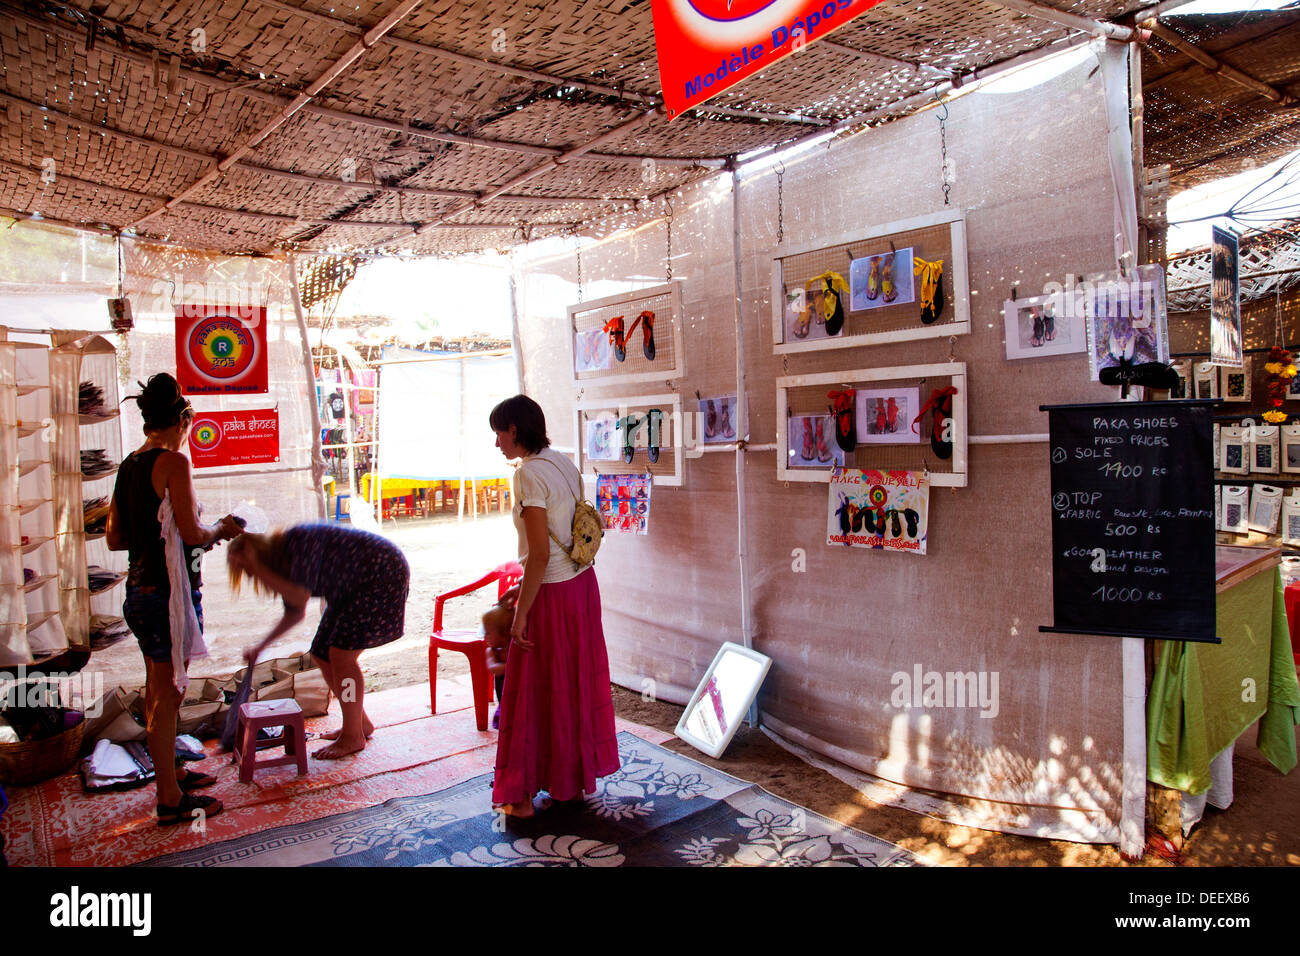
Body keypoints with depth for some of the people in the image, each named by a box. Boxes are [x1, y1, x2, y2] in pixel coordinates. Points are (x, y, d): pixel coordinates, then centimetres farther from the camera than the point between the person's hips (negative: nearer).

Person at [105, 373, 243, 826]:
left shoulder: (129, 465, 9)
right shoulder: (173, 461, -15)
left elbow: (114, 538, 13)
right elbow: (192, 532, -21)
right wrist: (222, 528, -2)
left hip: (138, 591, 9)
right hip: (169, 593, -8)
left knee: (157, 690, 20)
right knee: (168, 693, 2)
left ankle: (169, 772, 36)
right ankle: (170, 799, 13)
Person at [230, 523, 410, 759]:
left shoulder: (297, 541, -24)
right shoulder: (283, 559, 3)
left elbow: (300, 597, -32)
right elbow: (296, 613, 17)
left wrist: (258, 568, -25)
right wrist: (260, 647, 21)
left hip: (383, 574, -10)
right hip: (352, 587, 10)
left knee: (342, 653, -15)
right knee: (323, 653, 7)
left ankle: (353, 737, -2)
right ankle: (360, 723, 22)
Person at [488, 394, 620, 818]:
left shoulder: (529, 474, -19)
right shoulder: (564, 464, 8)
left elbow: (540, 554, -22)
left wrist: (521, 613, -16)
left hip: (552, 594, -9)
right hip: (582, 585, 9)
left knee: (534, 691, 5)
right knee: (578, 682, 17)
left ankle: (522, 795, 19)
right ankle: (577, 778, 32)